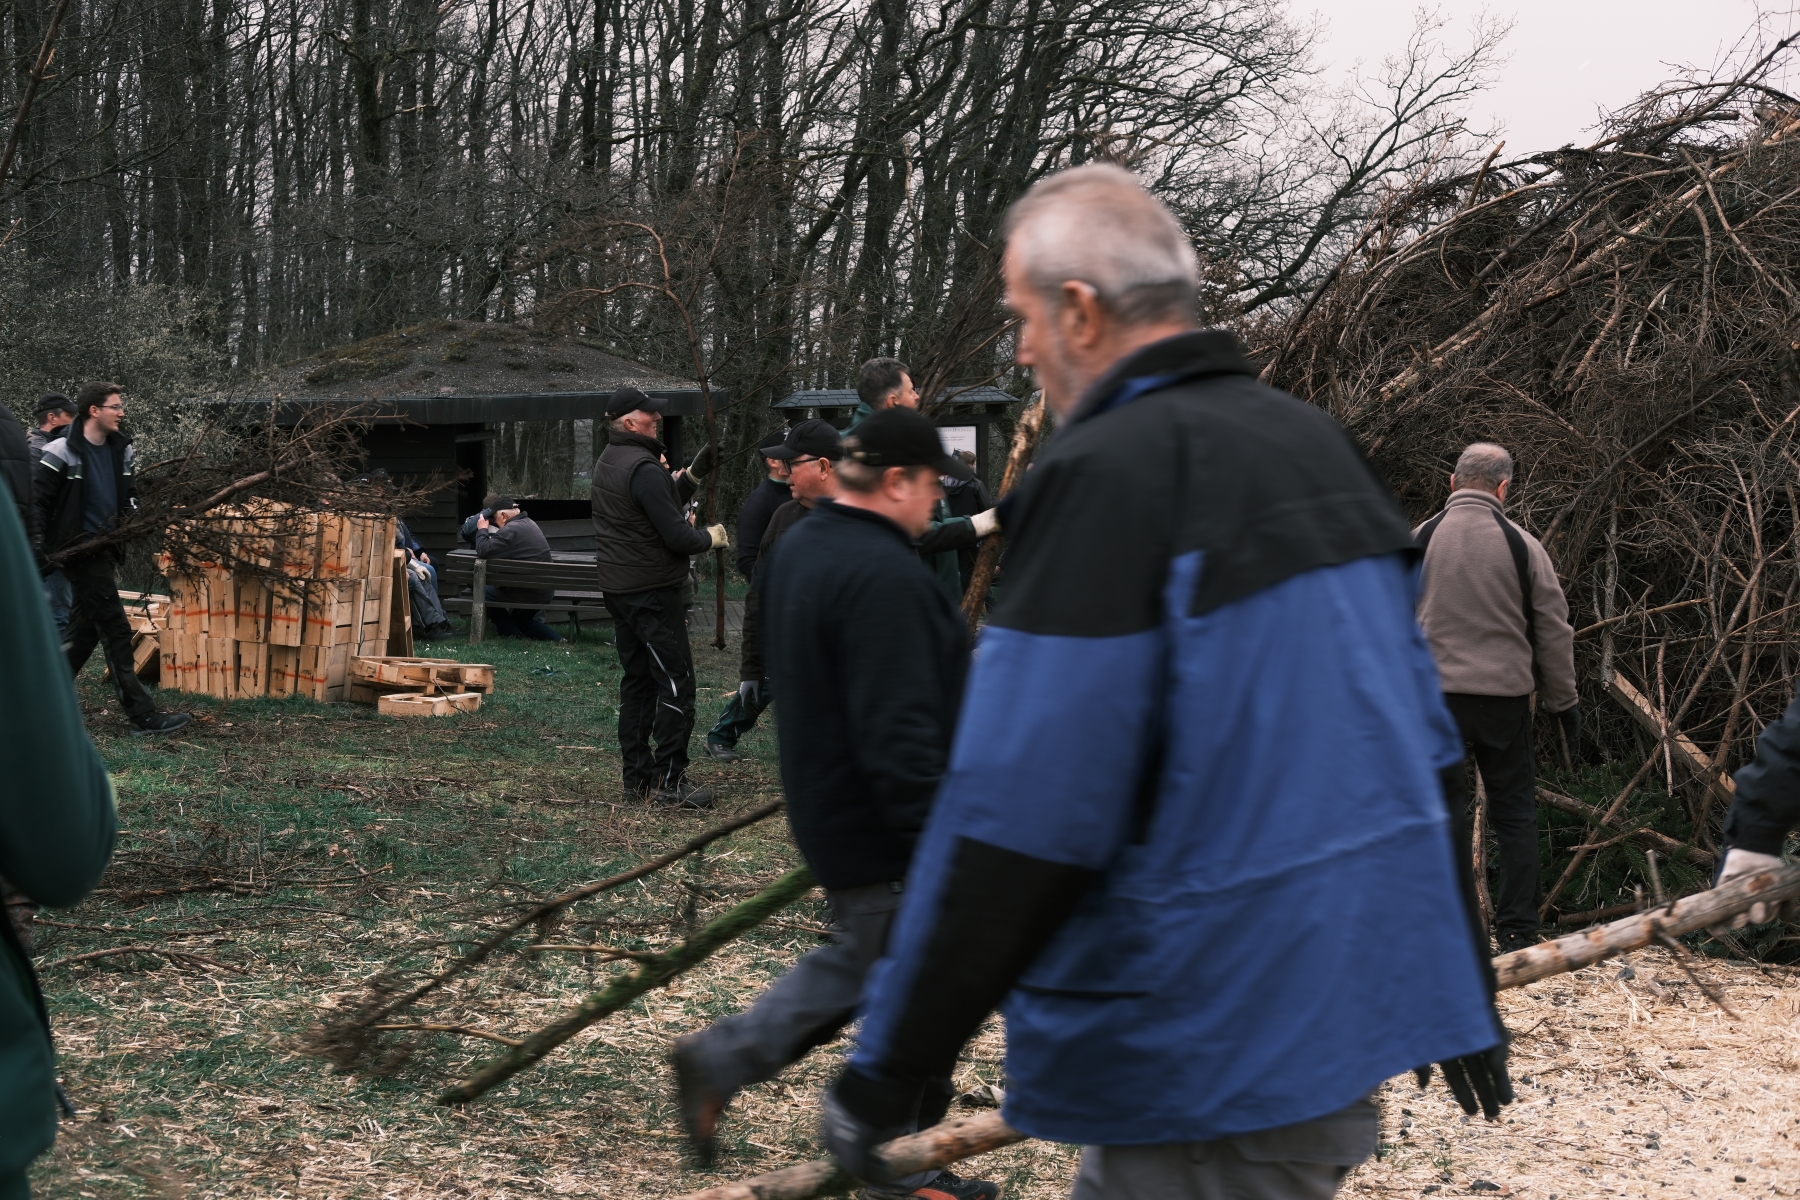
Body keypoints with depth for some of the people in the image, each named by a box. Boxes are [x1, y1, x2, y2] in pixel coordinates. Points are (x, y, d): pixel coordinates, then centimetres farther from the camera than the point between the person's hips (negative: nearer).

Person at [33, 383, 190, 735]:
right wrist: (41, 551, -13)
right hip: (80, 551, -8)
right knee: (116, 630, -9)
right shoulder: (63, 453, -13)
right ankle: (143, 715, -9)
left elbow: (129, 495, 21)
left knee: (85, 629, 13)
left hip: (105, 551, 8)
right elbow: (37, 502, -11)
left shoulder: (121, 450, 8)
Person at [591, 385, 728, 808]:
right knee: (676, 683, -6)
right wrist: (710, 538, -3)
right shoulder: (643, 468, -18)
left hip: (619, 590, 10)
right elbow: (676, 536, -20)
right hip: (652, 591, -10)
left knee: (637, 681, 13)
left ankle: (638, 777, 16)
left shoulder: (607, 461, 13)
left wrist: (684, 480, 7)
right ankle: (669, 780, -6)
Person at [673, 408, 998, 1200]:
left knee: (854, 964, 25)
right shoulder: (883, 577, -25)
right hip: (883, 836, -10)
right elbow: (900, 735, -29)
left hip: (825, 804, 10)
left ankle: (720, 1060, 25)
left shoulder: (798, 548, 8)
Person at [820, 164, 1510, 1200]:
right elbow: (1428, 743, 16)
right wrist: (1465, 993, 24)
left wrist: (889, 1071, -13)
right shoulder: (1321, 444, 11)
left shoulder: (1103, 472, -16)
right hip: (1352, 1011, 9)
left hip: (1211, 1064, -8)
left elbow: (1021, 817, -21)